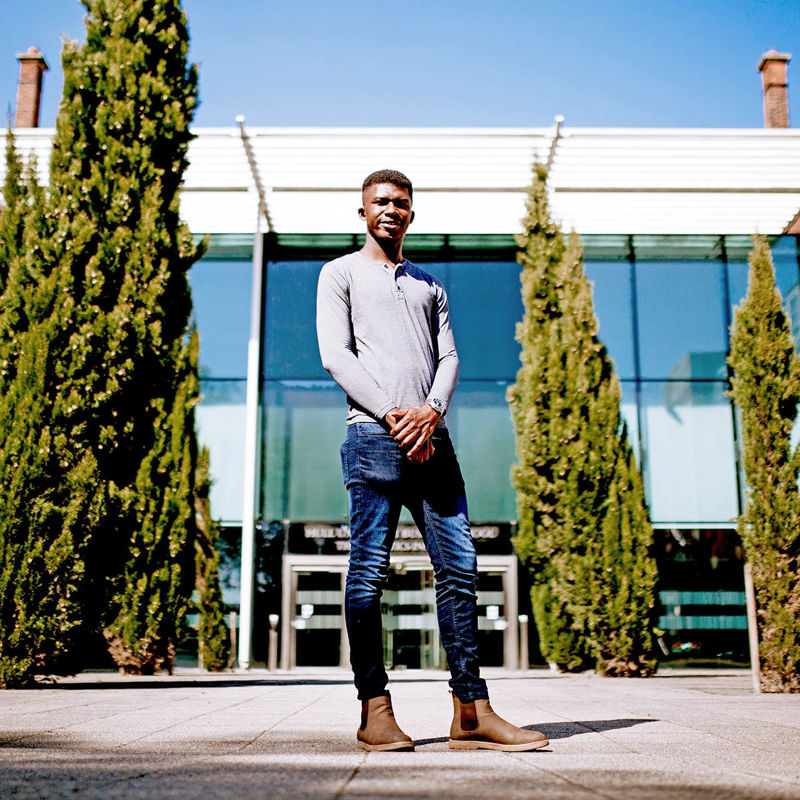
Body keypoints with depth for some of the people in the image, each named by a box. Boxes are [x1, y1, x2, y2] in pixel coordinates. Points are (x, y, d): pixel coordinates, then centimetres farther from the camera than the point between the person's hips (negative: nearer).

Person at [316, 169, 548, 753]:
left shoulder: (430, 286, 27)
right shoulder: (341, 274, 13)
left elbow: (448, 357, 15)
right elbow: (335, 355, -1)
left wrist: (431, 411, -7)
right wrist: (391, 414, -12)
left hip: (430, 437, 5)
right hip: (373, 436, -4)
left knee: (459, 567, -2)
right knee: (369, 572, -6)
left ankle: (472, 712, 0)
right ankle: (375, 710, 0)